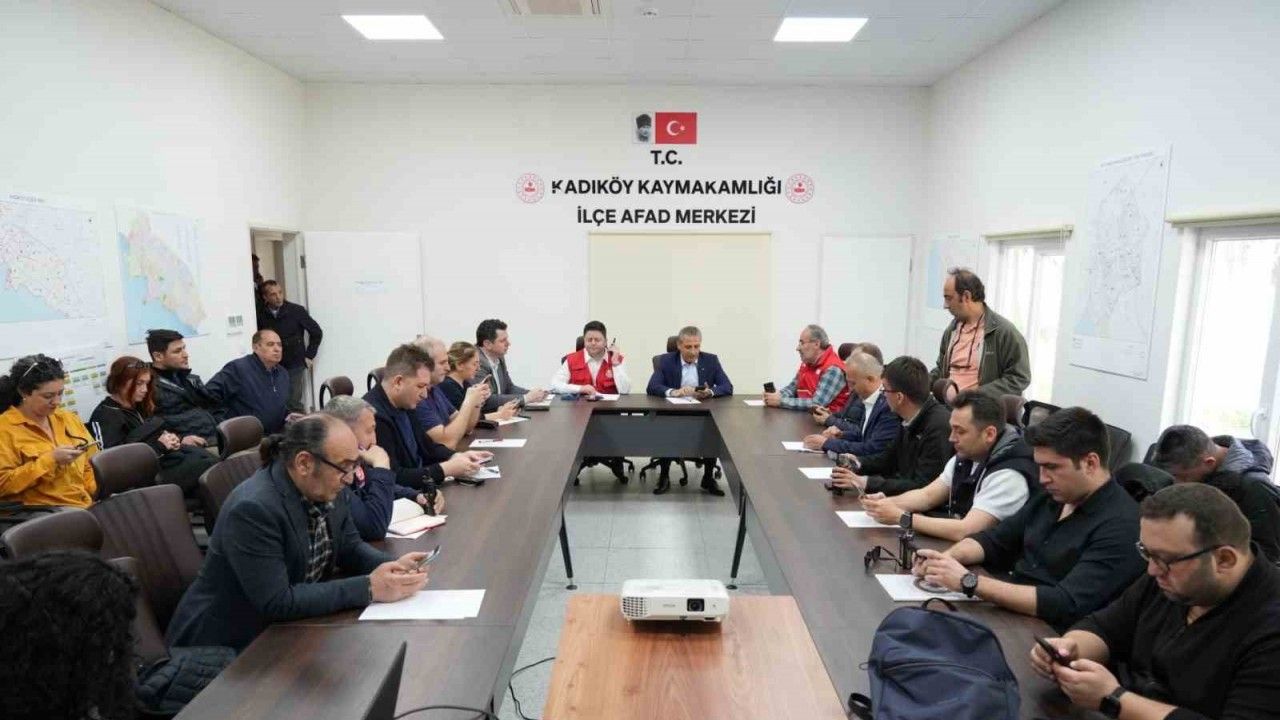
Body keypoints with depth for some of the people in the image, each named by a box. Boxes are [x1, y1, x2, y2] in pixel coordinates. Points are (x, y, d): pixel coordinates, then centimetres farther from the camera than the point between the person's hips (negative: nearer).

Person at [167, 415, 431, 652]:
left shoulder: (327, 490, -5)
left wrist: (392, 565, -15)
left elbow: (350, 548, 5)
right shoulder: (253, 508, -29)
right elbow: (276, 602, -29)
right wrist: (368, 588, -29)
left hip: (287, 626, 7)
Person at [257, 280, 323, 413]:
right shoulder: (261, 316, -1)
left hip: (295, 366, -2)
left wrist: (309, 356, 2)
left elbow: (317, 332, 2)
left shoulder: (297, 311, -6)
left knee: (294, 405, -4)